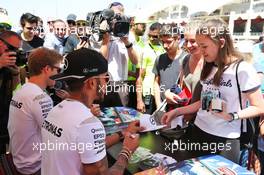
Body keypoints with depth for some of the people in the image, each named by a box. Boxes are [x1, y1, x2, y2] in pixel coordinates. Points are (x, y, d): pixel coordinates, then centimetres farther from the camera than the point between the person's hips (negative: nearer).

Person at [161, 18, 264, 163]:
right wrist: (177, 112, 7)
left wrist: (232, 116, -23)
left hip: (225, 140, -5)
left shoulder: (243, 69, -12)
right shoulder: (208, 68, 7)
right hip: (198, 132, 5)